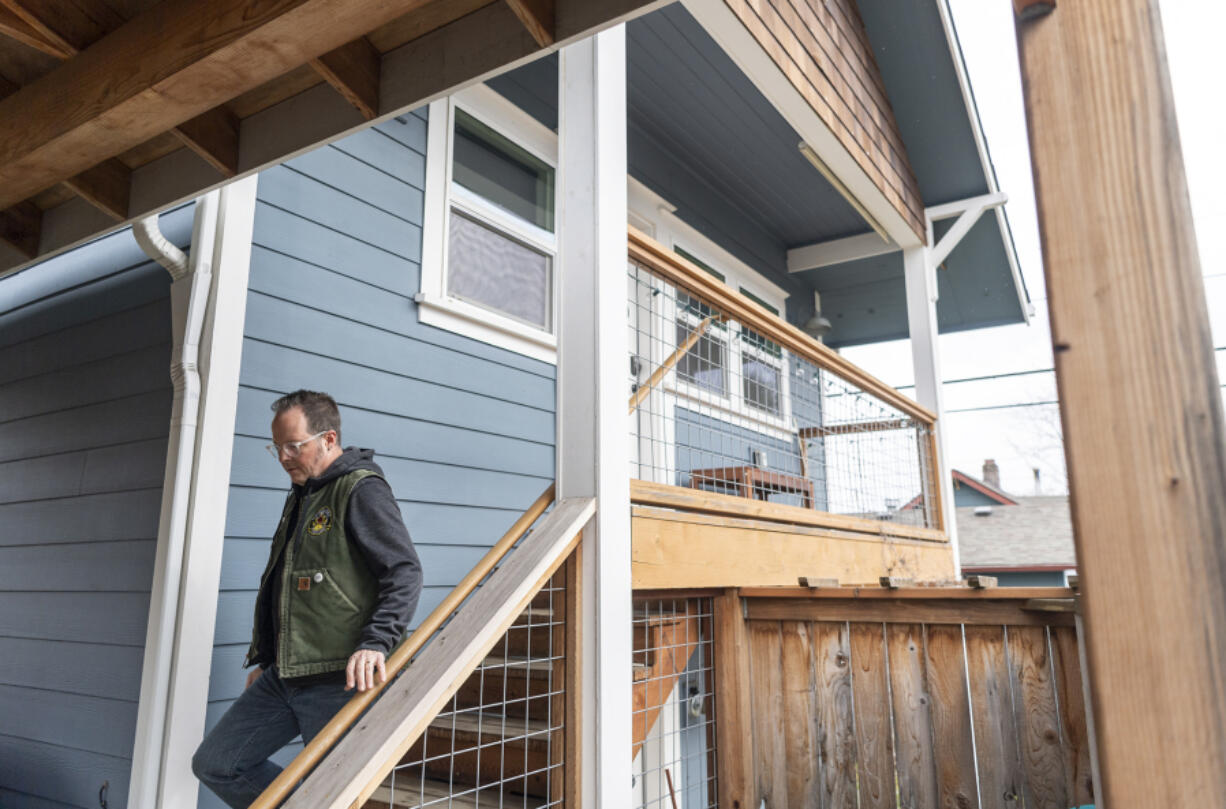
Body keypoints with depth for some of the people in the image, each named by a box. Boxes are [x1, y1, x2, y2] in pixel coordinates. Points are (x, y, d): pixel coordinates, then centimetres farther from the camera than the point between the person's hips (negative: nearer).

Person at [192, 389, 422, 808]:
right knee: (214, 763, 10)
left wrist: (375, 643, -30)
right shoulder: (300, 497, 18)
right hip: (282, 677, 9)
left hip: (338, 680, -9)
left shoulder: (361, 490, -11)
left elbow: (404, 572, -20)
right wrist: (262, 659, 25)